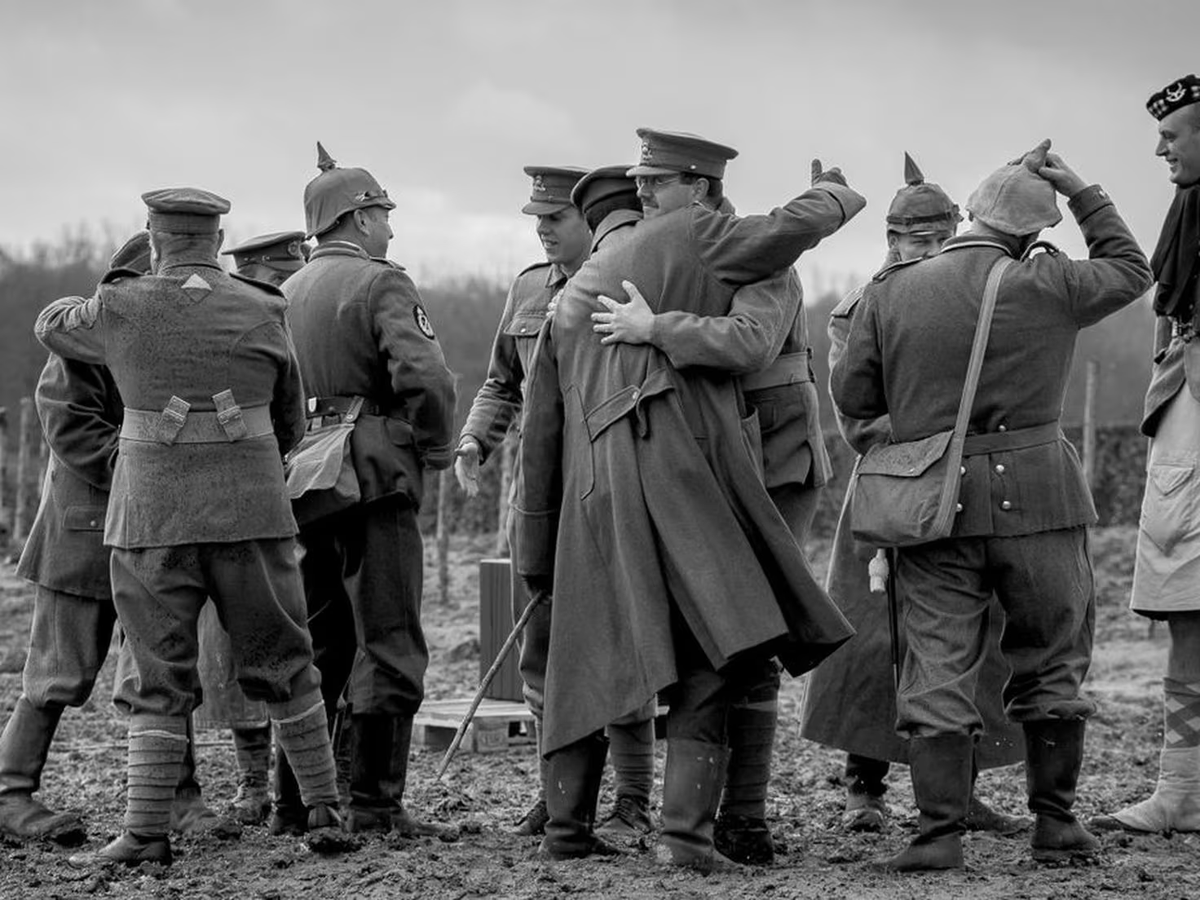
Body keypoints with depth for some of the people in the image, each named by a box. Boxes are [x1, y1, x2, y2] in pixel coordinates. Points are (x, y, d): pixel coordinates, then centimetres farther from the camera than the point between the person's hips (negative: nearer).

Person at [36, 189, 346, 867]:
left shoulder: (122, 310, -2)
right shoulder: (263, 314, 1)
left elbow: (52, 324, 20)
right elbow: (291, 424, 13)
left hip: (154, 517, -1)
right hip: (251, 512, 1)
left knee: (161, 681, 4)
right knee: (284, 665, 11)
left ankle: (147, 832, -1)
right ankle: (326, 812, 13)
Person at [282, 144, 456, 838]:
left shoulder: (286, 293, 14)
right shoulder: (383, 285, -9)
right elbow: (425, 378, -21)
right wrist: (433, 449, -7)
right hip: (376, 476, -7)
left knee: (314, 646, 15)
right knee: (388, 646, -2)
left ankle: (296, 802, 17)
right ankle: (376, 805, -3)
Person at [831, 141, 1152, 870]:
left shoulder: (891, 293, 2)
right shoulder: (1046, 287, -4)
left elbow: (851, 396, 5)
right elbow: (1131, 271, 14)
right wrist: (1082, 193, 18)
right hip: (1036, 496, -1)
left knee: (939, 665, 4)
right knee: (1052, 660, 12)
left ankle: (940, 831, -1)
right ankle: (1056, 823, 16)